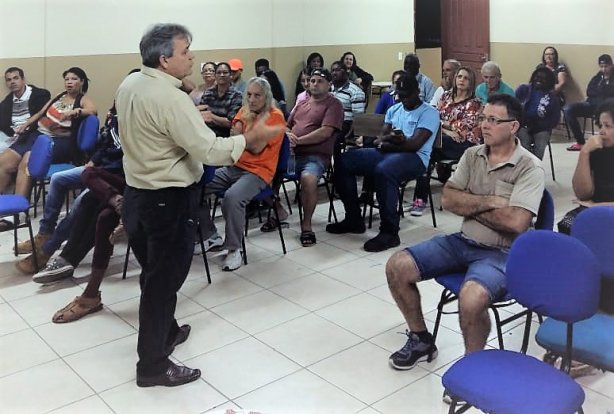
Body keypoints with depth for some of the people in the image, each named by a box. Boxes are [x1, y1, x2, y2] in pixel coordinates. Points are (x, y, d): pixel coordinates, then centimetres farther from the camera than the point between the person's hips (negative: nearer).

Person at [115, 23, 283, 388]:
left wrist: (190, 117, 17)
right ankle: (153, 366, 16)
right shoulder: (172, 98, -24)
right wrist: (249, 138, -15)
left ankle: (165, 331, 43)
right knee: (164, 278, 3)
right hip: (168, 199, -9)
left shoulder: (129, 84, 5)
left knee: (154, 272, 22)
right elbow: (210, 151, -26)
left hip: (138, 192, 9)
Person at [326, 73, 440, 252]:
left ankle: (389, 232, -31)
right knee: (344, 161, -8)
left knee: (383, 170, -40)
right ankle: (354, 219, -2)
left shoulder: (429, 113, -1)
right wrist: (392, 140, -12)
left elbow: (414, 144, -14)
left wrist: (389, 141, -11)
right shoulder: (393, 110, 20)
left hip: (414, 157, -7)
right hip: (386, 154, 7)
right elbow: (380, 140, 10)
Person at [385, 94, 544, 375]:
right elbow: (448, 199, -1)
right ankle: (420, 339, 12)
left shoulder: (530, 168, -11)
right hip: (463, 242, 6)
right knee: (397, 266, -8)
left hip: (501, 253, -6)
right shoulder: (472, 155, 7)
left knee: (471, 297, -37)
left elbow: (516, 222, -23)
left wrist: (469, 206, -10)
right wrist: (490, 201, -15)